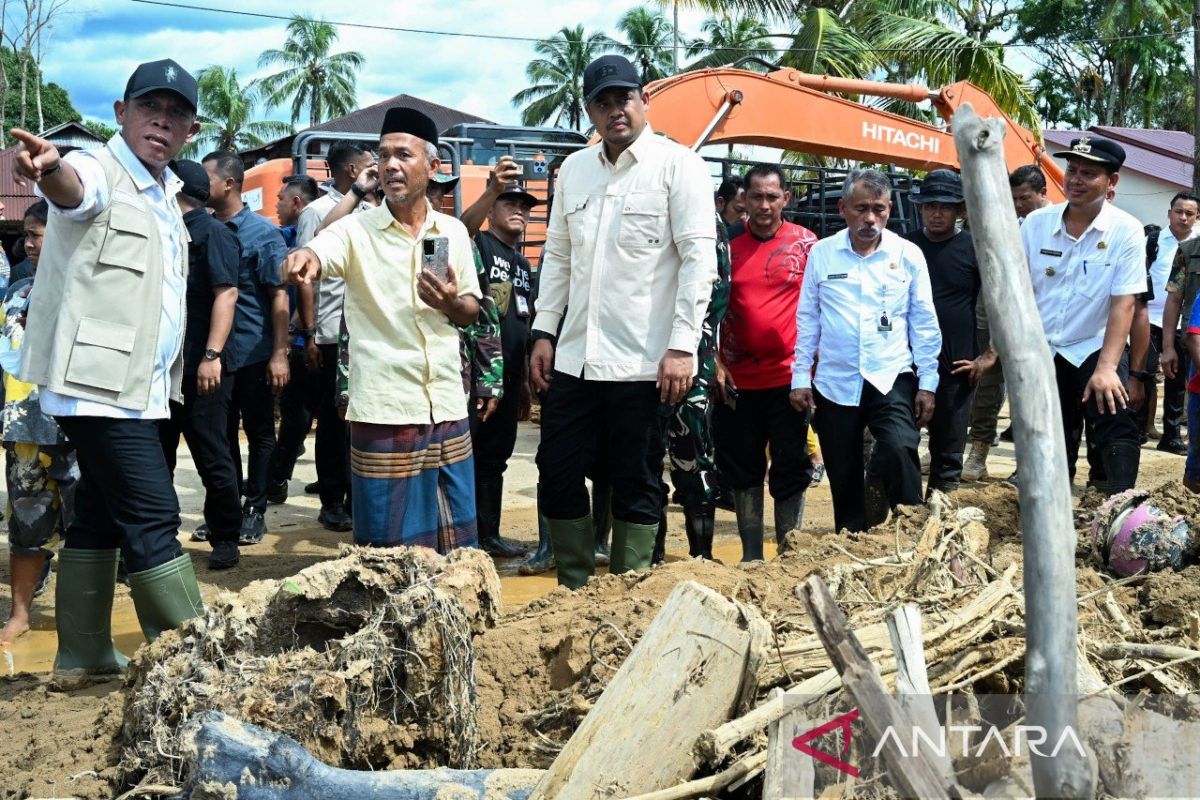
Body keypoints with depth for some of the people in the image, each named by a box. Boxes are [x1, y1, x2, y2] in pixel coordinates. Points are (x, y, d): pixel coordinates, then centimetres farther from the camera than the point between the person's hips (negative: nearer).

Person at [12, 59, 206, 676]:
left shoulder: (165, 196, 16)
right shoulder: (99, 171, -10)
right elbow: (71, 186, -34)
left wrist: (171, 376, 17)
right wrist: (46, 167, -56)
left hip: (138, 388, 9)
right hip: (98, 384, -9)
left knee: (101, 517, 13)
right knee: (153, 517, -10)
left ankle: (82, 652, 22)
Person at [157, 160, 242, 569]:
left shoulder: (213, 232, -8)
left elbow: (226, 293, -17)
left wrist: (212, 355, -25)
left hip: (200, 369, -8)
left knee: (212, 458, 0)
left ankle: (225, 539, 12)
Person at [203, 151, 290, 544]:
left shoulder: (262, 233, -7)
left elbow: (279, 297, -9)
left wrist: (279, 355, -15)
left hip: (254, 356, -5)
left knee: (259, 434, 6)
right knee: (222, 435, 12)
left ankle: (255, 510, 15)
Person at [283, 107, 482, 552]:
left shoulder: (453, 232, 8)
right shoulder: (357, 230, -3)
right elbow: (318, 252, -24)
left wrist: (452, 303, -9)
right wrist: (303, 258, -47)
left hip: (448, 410, 4)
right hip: (384, 413, -4)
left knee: (457, 548, 12)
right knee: (388, 552, 2)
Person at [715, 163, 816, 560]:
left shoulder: (804, 242, 1)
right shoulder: (728, 242, 2)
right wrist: (716, 363, -2)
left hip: (789, 375, -1)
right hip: (738, 378, 2)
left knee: (791, 469, 5)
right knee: (743, 470, 9)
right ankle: (751, 556, 20)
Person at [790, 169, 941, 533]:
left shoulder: (908, 254, 1)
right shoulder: (821, 253, 2)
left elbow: (923, 322, 5)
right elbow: (807, 320, 7)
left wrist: (927, 383, 2)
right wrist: (800, 377, 4)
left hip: (892, 379, -1)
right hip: (835, 382, 2)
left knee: (900, 450, -26)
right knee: (843, 479, 8)